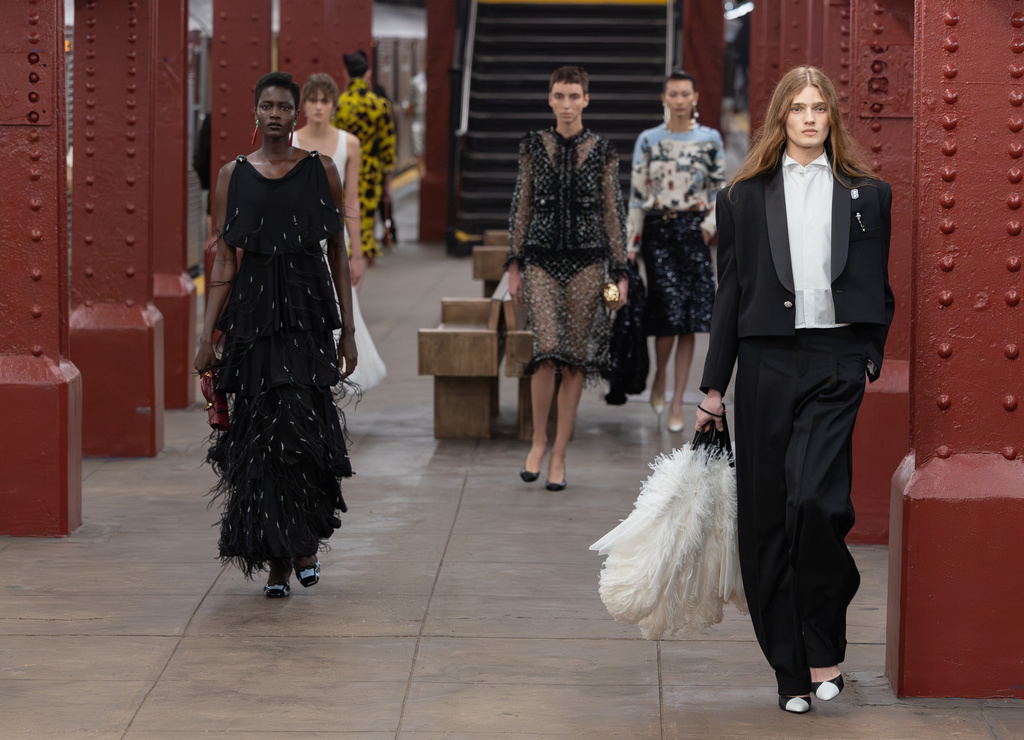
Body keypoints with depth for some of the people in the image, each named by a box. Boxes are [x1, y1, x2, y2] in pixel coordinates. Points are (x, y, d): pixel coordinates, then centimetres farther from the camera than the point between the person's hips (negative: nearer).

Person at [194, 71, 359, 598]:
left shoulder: (321, 170, 6)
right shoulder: (234, 175, 7)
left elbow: (337, 254, 7)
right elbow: (224, 261, 6)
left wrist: (348, 331, 3)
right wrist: (207, 336, 0)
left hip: (309, 308, -1)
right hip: (254, 311, 1)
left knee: (302, 425, -13)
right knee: (261, 431, -1)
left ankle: (307, 541, 9)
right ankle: (278, 562, 9)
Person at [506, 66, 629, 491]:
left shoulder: (602, 153, 3)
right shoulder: (534, 148, 5)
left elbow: (613, 214, 6)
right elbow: (521, 207, 9)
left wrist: (620, 273, 2)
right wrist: (514, 265, 5)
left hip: (586, 263, 0)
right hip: (542, 261, 0)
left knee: (575, 360, 2)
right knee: (548, 349, -16)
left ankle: (559, 455, 10)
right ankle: (538, 441, 4)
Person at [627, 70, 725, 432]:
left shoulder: (710, 139, 6)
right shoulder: (648, 141, 5)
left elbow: (721, 188, 10)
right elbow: (637, 195, 5)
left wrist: (710, 224, -6)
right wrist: (631, 243, 2)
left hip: (693, 230, 1)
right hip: (658, 230, -1)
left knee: (689, 324, -2)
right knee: (670, 311, -13)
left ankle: (677, 405, 5)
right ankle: (659, 379, 15)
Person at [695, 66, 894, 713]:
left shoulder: (866, 194, 10)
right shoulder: (746, 196, 11)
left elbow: (880, 290, 14)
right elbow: (731, 291, 11)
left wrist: (871, 359, 2)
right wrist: (714, 387, 8)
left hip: (836, 363, -2)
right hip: (767, 362, 2)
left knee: (813, 498, -19)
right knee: (766, 517, 1)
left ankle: (822, 648, -3)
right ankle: (791, 668, 10)